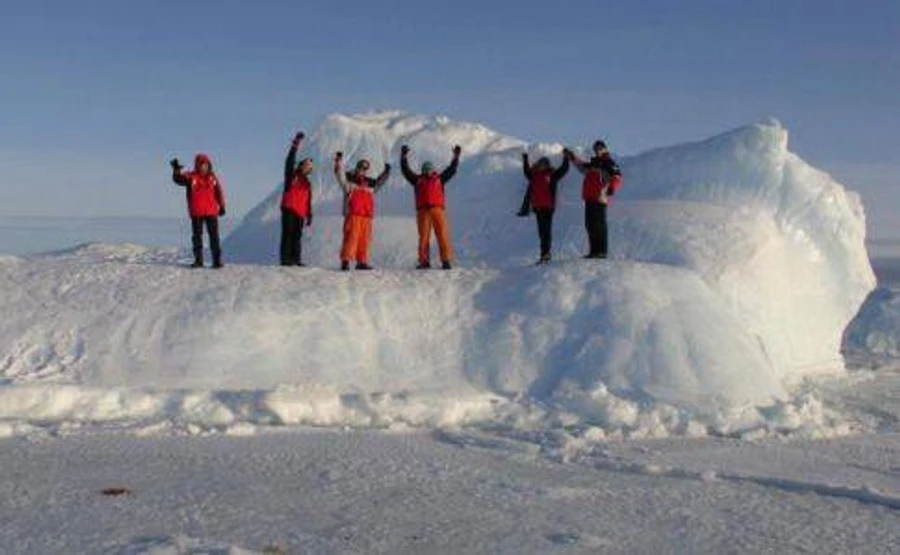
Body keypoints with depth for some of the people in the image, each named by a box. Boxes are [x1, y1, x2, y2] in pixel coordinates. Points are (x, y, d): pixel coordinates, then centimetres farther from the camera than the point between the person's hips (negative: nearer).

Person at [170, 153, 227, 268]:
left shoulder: (212, 177, 6)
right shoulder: (191, 177, -2)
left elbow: (218, 192, 13)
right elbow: (178, 179, -18)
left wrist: (222, 206, 13)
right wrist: (176, 170, -37)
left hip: (211, 212, 1)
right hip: (196, 213, -1)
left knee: (214, 236, 1)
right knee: (197, 236, 5)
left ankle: (217, 260, 4)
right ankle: (198, 260, 13)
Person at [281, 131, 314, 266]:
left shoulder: (307, 183, 22)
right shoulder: (291, 176, 7)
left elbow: (309, 201, 21)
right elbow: (290, 161, -8)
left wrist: (309, 215, 15)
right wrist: (295, 146, -15)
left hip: (300, 212, 5)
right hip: (289, 209, -5)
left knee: (297, 236, 4)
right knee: (287, 234, -8)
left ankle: (296, 259, 4)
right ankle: (286, 259, -11)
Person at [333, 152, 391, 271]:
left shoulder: (370, 183, 24)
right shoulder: (349, 179, 9)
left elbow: (380, 182, 36)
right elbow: (340, 173, -3)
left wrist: (386, 172, 26)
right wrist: (339, 161, -16)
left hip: (367, 215, 6)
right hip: (353, 214, -6)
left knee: (365, 239, 3)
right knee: (351, 236, -14)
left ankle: (362, 261, 8)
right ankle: (346, 260, -14)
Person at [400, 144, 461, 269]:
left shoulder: (439, 179, 18)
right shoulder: (418, 180, 18)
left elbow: (452, 170, 17)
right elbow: (406, 171, 13)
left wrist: (456, 157, 12)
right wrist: (404, 157, 7)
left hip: (438, 209, 0)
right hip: (423, 211, 0)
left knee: (442, 235, -6)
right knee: (423, 236, -1)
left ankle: (446, 260, -7)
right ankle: (424, 261, 2)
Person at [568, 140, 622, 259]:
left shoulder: (609, 163, -3)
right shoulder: (593, 163, 21)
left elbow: (617, 177, -16)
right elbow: (583, 168, 42)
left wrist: (612, 187, -35)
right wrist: (573, 158, 45)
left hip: (600, 198, -8)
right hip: (590, 198, 8)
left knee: (599, 225, -10)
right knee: (590, 225, 9)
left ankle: (602, 251, -9)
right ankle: (594, 251, 15)